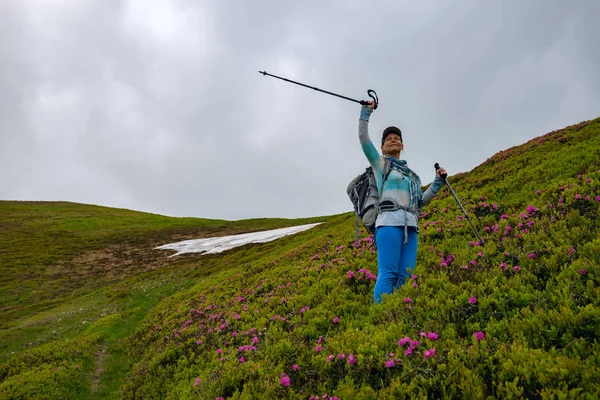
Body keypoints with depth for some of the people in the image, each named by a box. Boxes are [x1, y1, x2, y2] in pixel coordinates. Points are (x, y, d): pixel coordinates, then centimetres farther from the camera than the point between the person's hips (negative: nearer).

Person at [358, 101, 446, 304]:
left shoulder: (412, 175, 28)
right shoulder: (380, 163, 16)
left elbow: (420, 202, 25)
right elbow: (363, 139, 6)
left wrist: (437, 183, 18)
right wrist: (365, 112, 8)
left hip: (410, 226, 6)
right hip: (390, 222, -5)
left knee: (405, 276, -7)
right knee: (388, 273, -19)